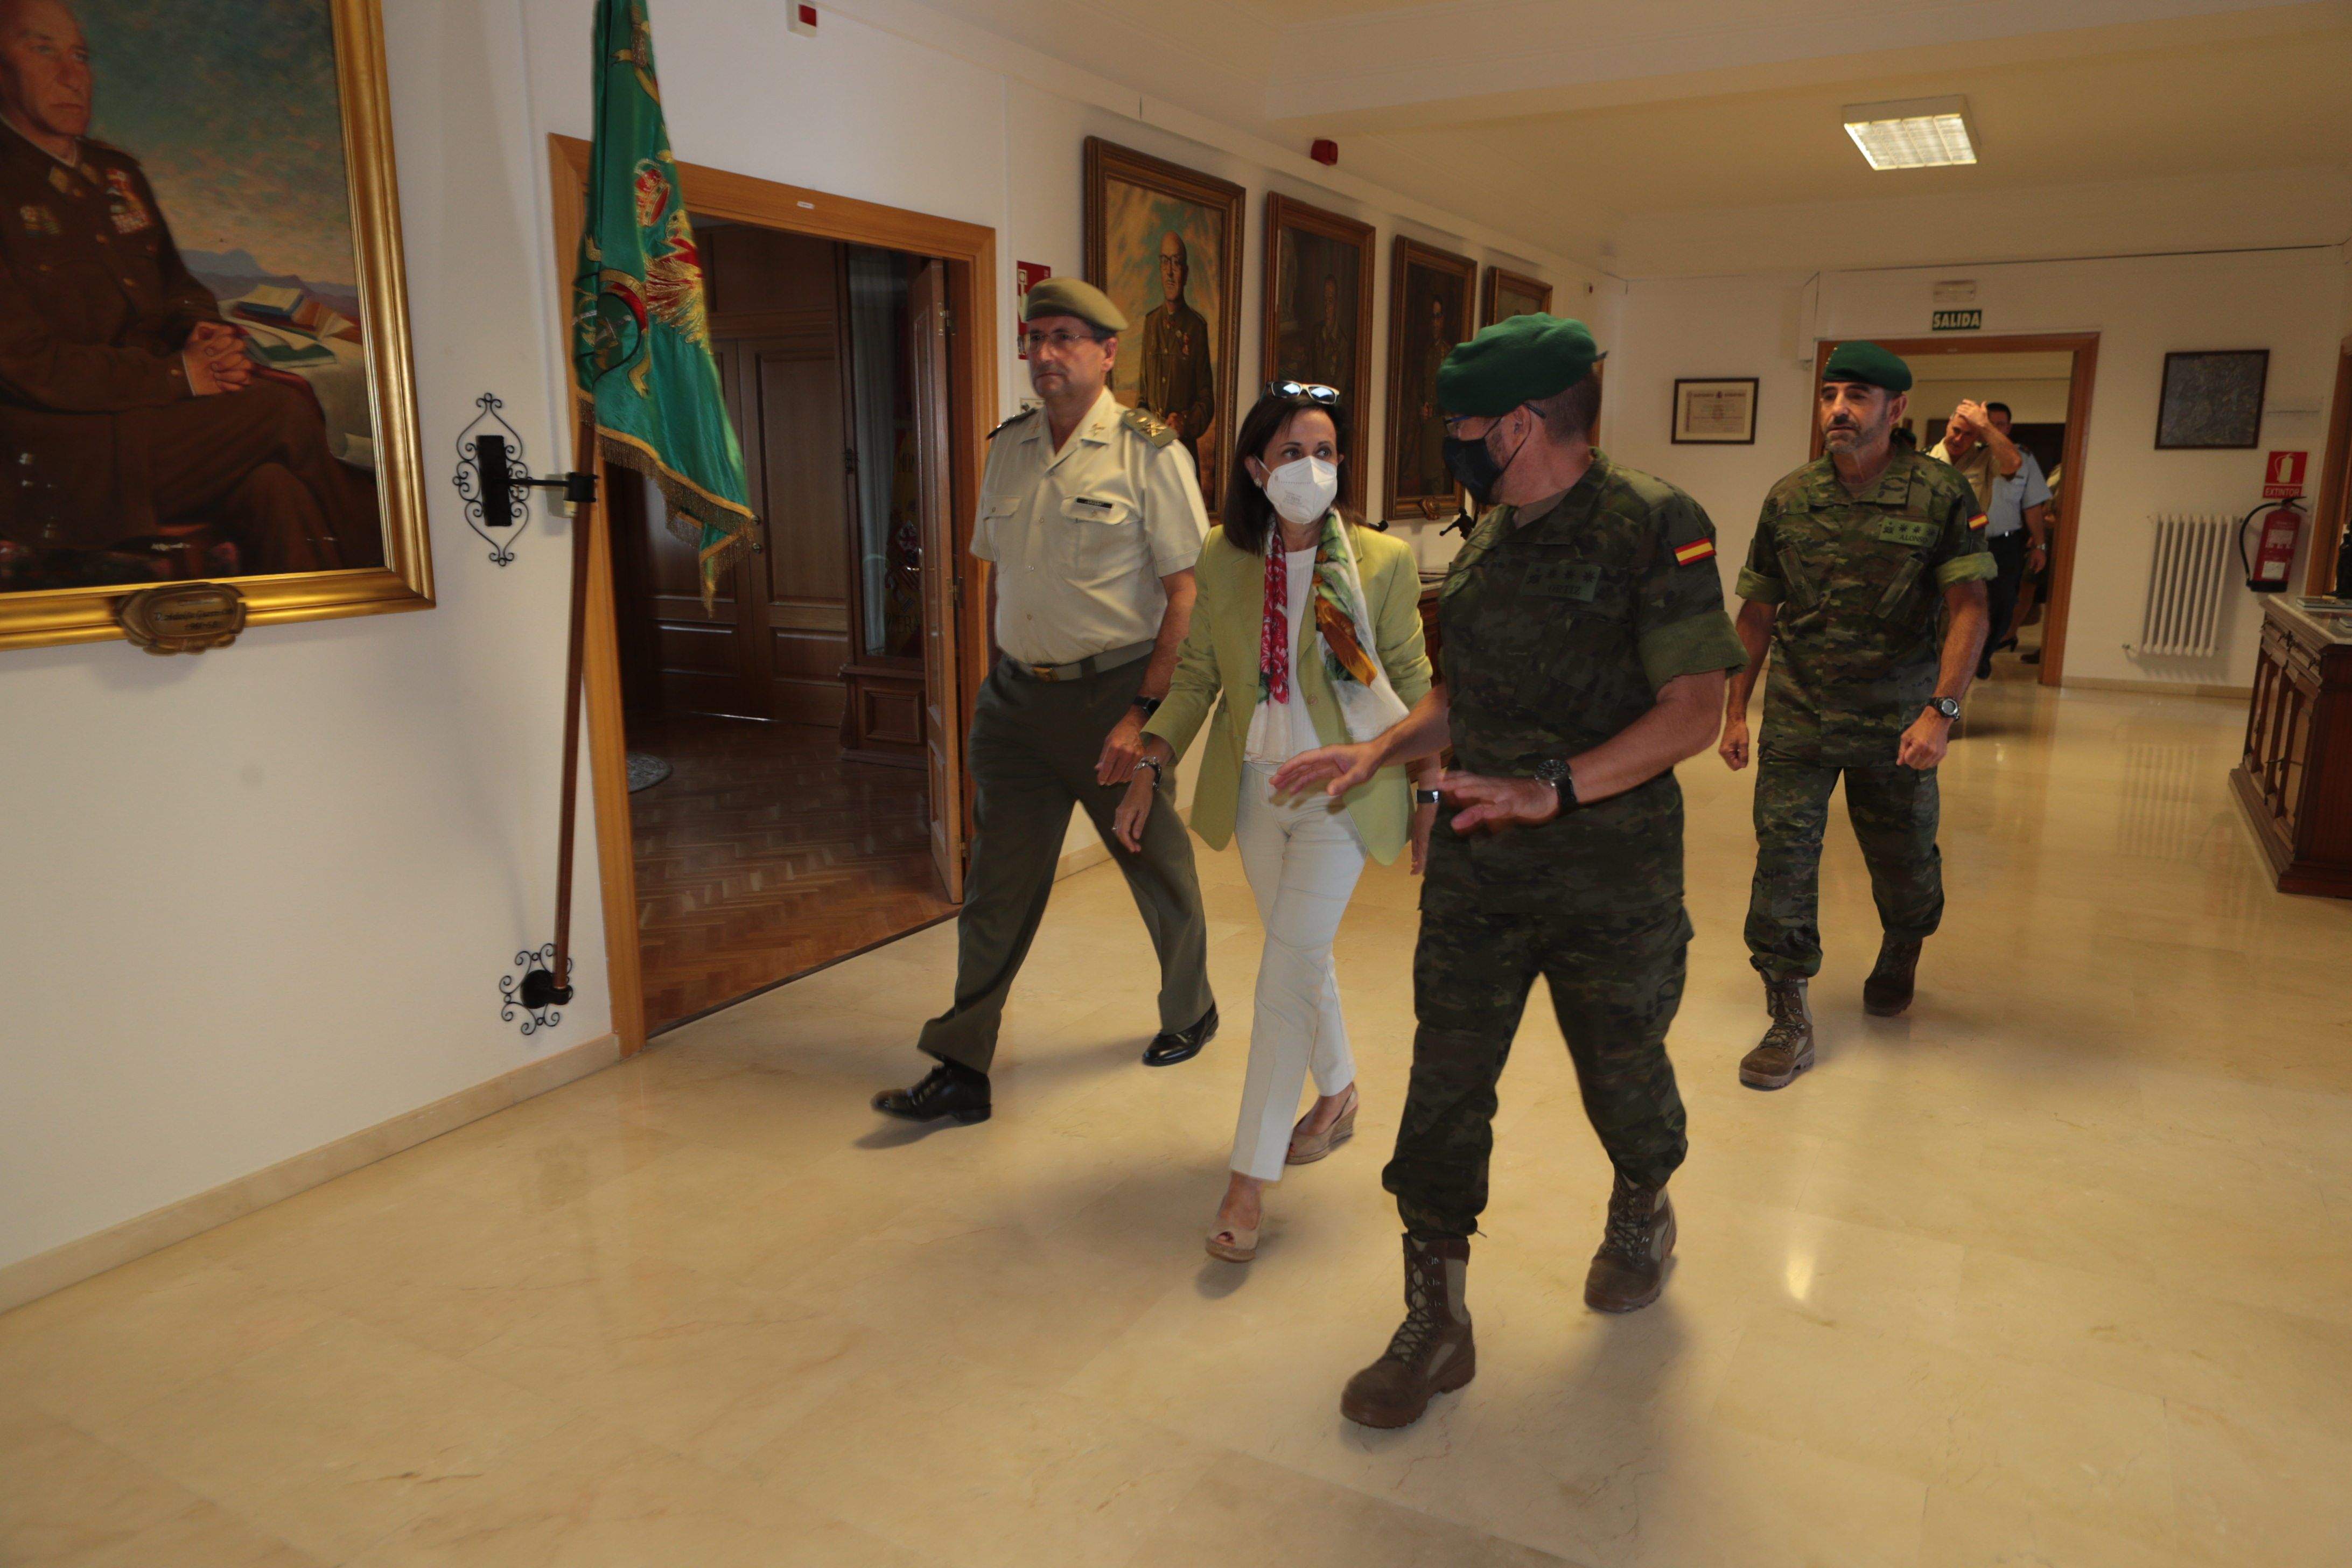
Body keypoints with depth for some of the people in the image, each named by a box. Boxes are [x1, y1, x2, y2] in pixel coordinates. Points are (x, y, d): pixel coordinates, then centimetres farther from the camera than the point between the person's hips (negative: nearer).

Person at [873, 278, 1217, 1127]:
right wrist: (994, 683, 14)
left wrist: (1146, 712, -18)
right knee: (996, 886, 5)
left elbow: (1186, 590, -12)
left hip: (1111, 695, -4)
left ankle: (1190, 1013, 37)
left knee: (1158, 869, 13)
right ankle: (962, 1068, 12)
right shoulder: (1008, 447, 9)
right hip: (1018, 697, 5)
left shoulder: (1148, 451, -8)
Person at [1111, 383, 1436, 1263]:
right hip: (1255, 790, 4)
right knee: (1301, 957, 17)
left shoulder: (1382, 562, -9)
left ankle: (1249, 1180, -1)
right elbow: (1196, 674, 7)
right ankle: (1337, 1096, 42)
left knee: (1286, 973, -10)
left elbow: (1413, 686, -2)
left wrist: (1431, 795, -1)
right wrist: (1149, 768, 0)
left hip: (1341, 793, -4)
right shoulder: (1223, 560, 0)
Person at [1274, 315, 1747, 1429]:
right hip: (1475, 870, 5)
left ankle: (1641, 1215, 49)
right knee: (1445, 1086, 3)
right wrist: (1378, 751, 4)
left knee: (1621, 1075, 16)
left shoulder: (1655, 527, -13)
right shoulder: (1487, 540, 8)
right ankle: (1436, 1323, 16)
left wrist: (1555, 788, -29)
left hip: (1611, 878, -5)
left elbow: (1693, 710, -19)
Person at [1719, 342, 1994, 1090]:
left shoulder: (1942, 494, -7)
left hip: (1895, 717, -1)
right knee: (1782, 853, -7)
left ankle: (1900, 956, 47)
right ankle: (1789, 1021, 2)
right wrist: (1735, 711, 8)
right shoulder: (1789, 498, 1)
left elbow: (1968, 608, -11)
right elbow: (1757, 613, 7)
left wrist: (1940, 710, -22)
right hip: (1797, 714, 1)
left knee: (1903, 861, 14)